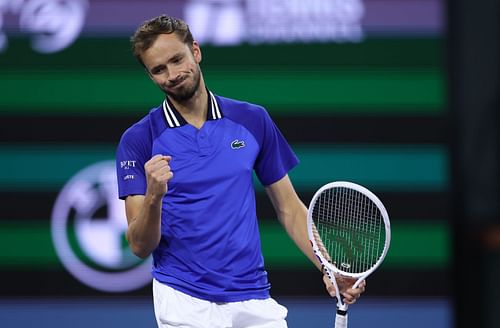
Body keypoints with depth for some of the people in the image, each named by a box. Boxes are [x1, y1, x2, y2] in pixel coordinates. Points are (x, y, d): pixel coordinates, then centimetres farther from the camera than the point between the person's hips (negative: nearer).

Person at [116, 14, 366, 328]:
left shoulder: (252, 120, 4)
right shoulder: (139, 140, -2)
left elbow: (289, 209, 10)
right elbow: (140, 246, -6)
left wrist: (329, 268, -3)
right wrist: (154, 196, -25)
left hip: (253, 299, 2)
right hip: (183, 302, -2)